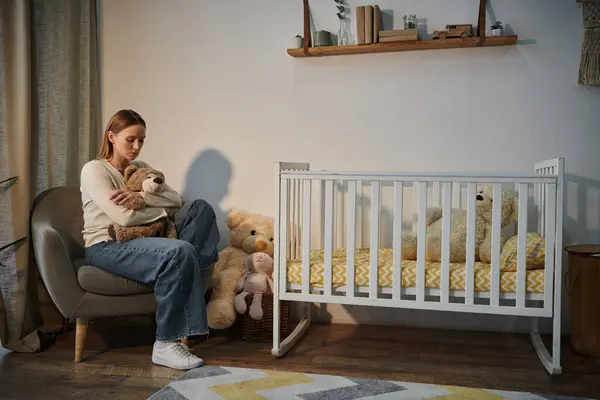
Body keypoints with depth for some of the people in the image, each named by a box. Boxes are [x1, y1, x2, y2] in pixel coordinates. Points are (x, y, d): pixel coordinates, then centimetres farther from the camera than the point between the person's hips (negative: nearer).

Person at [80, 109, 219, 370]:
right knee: (181, 252, -34)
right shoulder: (94, 170, -4)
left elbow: (176, 199, 3)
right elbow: (123, 217, -18)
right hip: (107, 246, -7)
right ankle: (165, 345, -27)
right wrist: (162, 211, -4)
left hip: (140, 241, 7)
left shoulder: (140, 168, 18)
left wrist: (140, 196, -13)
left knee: (201, 208, -9)